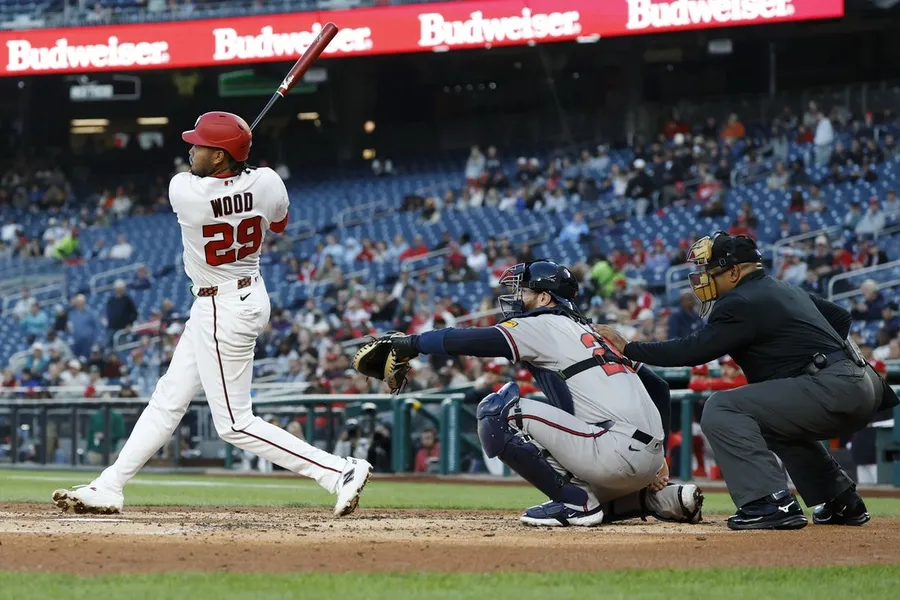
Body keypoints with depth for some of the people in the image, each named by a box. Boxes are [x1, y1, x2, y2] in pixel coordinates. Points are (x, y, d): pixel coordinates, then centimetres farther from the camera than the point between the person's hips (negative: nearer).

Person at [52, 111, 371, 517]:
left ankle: (341, 471, -5)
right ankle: (109, 488, 23)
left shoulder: (183, 190, -25)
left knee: (235, 424, -1)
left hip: (222, 311, -9)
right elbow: (279, 223, 14)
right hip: (250, 295, 9)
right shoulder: (267, 182, -9)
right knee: (169, 397, 16)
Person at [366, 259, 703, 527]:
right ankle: (662, 500, 14)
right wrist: (658, 457, 26)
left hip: (616, 453, -9)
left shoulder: (543, 325, 4)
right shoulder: (594, 333, 29)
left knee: (497, 411, -9)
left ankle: (575, 500, -9)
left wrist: (410, 343, 5)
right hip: (649, 455, 9)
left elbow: (469, 341, -8)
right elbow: (658, 388, 29)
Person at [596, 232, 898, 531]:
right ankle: (842, 502, 30)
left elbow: (694, 350, -11)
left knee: (720, 409, -13)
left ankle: (771, 503, -22)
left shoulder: (743, 302, -7)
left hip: (833, 389, -10)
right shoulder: (787, 290, 22)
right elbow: (840, 317, 31)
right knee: (775, 420, 37)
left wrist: (628, 348, -5)